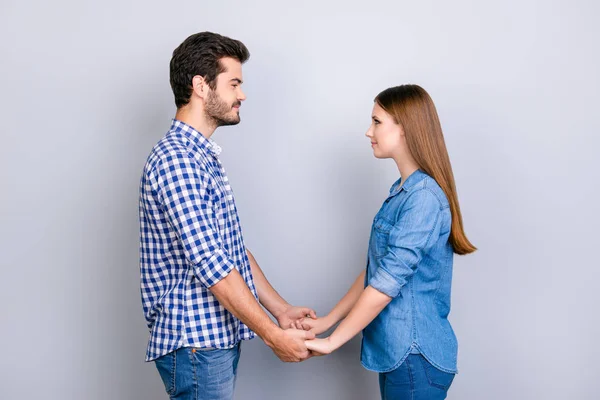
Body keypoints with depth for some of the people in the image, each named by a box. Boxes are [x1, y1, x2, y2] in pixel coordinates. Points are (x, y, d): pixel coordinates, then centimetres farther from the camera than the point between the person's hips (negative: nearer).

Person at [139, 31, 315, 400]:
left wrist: (280, 308, 10)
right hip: (195, 341, -9)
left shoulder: (203, 157, 12)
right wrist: (273, 335, -17)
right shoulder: (175, 159, -20)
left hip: (218, 332, 9)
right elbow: (212, 264, -24)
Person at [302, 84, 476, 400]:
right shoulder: (402, 191, 8)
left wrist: (331, 341, -15)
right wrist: (328, 320, 8)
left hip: (415, 355, -8)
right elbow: (375, 270, 11)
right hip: (397, 349, 8)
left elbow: (387, 282, -22)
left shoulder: (424, 197, -20)